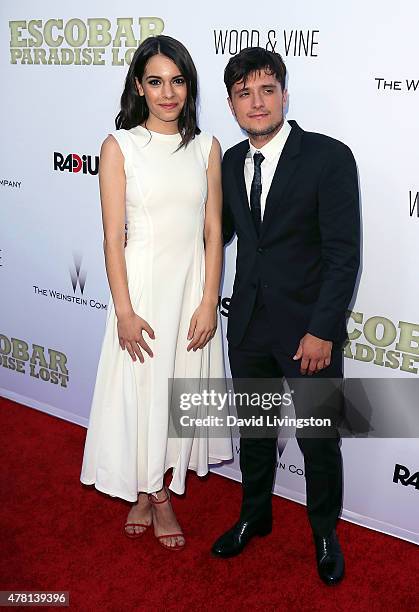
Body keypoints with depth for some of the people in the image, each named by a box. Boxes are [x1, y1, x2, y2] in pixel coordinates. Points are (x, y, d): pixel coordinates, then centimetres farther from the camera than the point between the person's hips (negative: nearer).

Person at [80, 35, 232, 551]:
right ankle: (144, 491, 29)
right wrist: (124, 311, -13)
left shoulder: (206, 147, 3)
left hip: (192, 286, 3)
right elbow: (113, 237, -8)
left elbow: (213, 232, 1)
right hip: (140, 287, -3)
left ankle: (161, 491, 33)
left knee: (182, 389, 12)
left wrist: (209, 303, -5)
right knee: (139, 389, 7)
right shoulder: (119, 147, -4)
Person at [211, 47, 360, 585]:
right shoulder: (231, 162, 4)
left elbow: (344, 254, -15)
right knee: (254, 429, 20)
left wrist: (322, 331, -18)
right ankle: (254, 516, 43)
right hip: (248, 324, 5)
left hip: (308, 328, -4)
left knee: (319, 440, 10)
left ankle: (325, 532, 36)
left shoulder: (329, 157, -13)